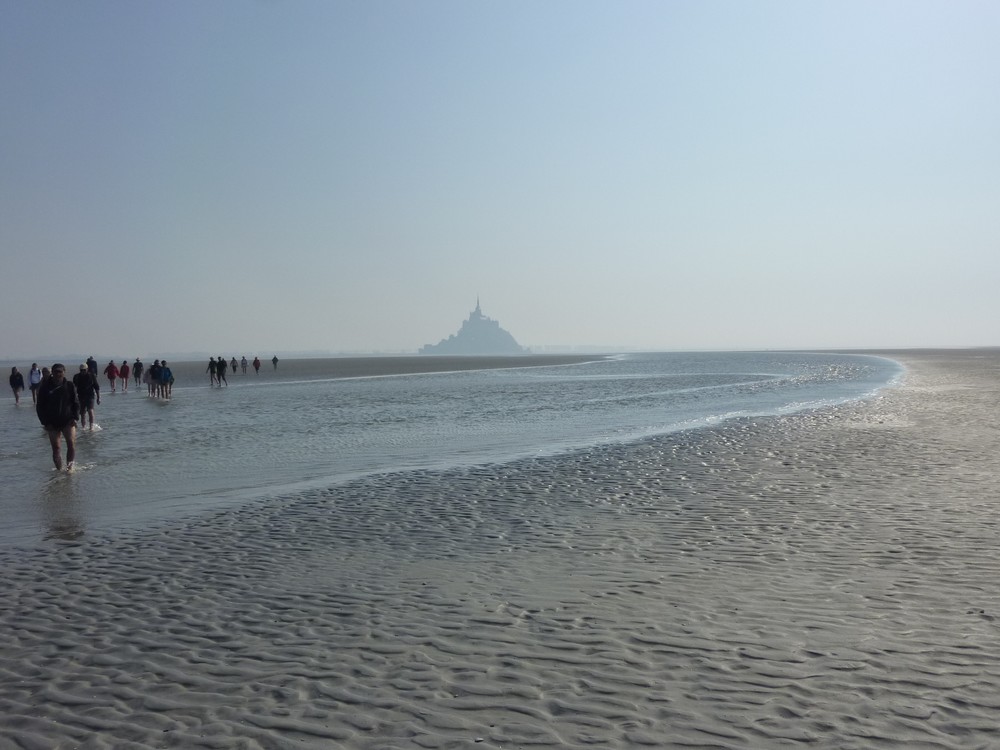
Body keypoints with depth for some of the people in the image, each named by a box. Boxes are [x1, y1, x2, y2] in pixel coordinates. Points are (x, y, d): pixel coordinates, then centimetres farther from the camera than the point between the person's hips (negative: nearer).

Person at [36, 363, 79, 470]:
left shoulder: (69, 386, 2)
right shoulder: (45, 387, -1)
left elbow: (75, 403, 8)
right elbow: (40, 406, 3)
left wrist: (74, 418, -5)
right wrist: (45, 422, -5)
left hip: (68, 421, 0)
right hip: (52, 423, 0)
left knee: (71, 444, -15)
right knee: (56, 448, 3)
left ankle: (70, 466, -4)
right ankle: (59, 469, 12)